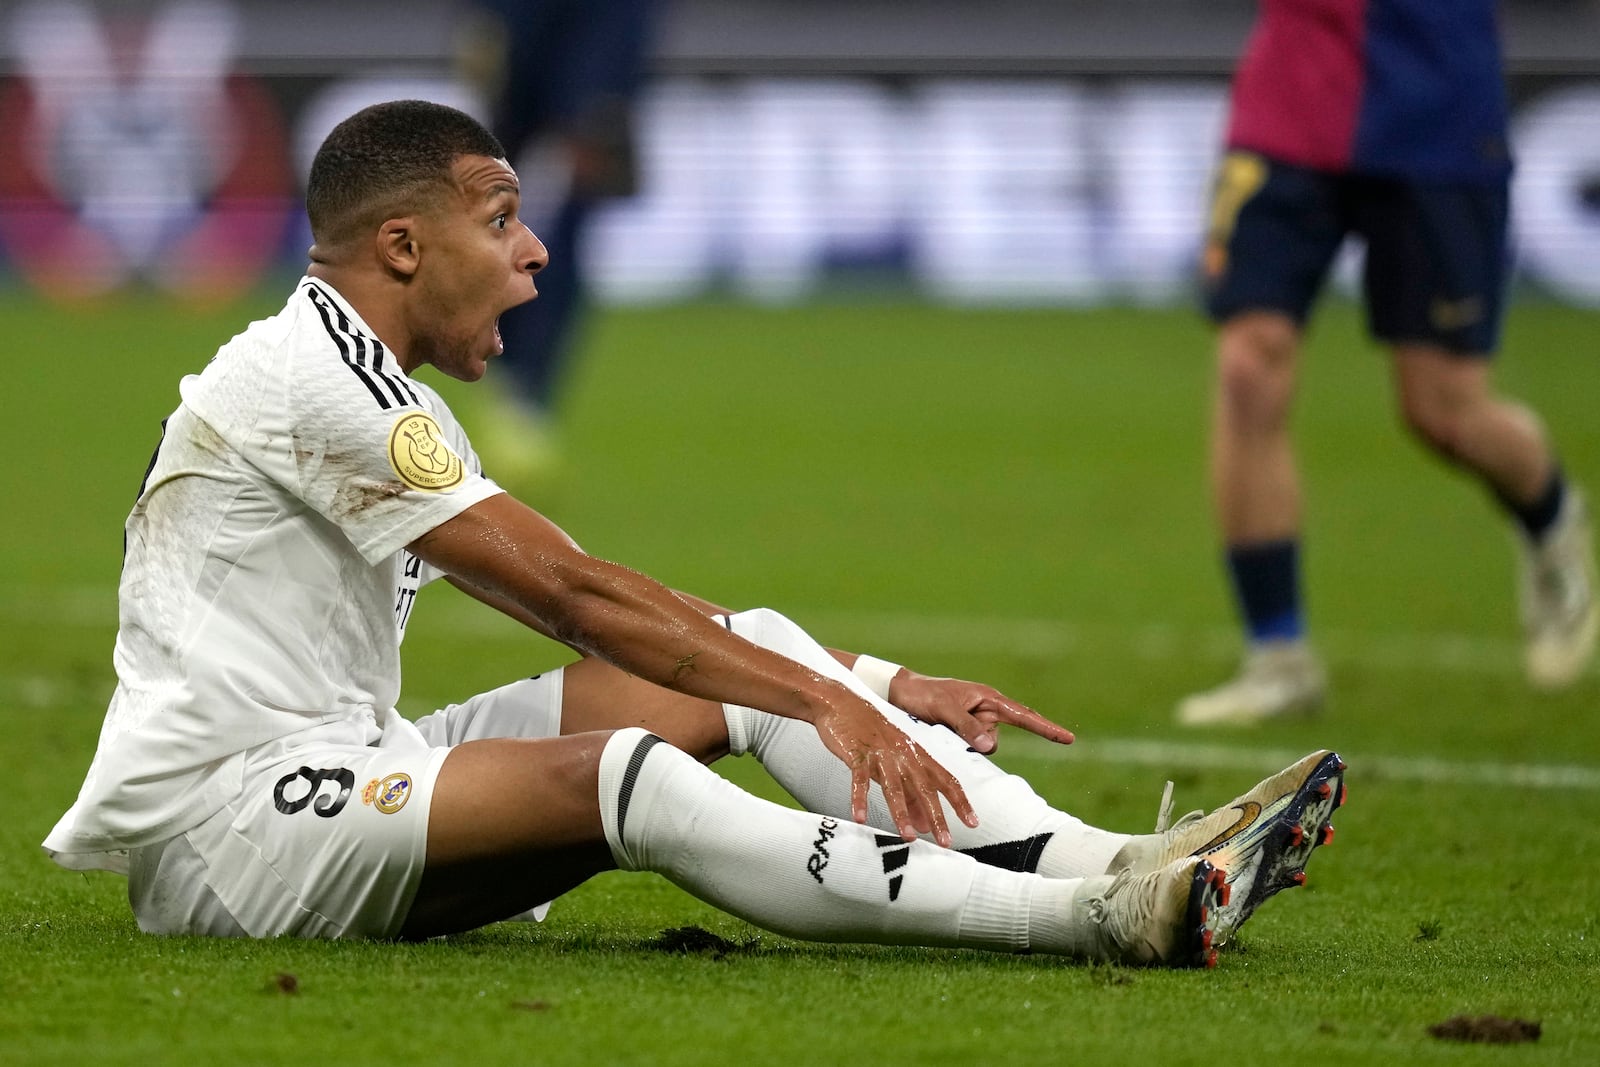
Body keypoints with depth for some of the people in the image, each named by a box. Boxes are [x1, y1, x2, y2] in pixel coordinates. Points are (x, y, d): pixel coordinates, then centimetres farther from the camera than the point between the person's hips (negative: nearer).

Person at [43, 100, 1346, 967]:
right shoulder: (310, 376, -14)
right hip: (221, 824, -10)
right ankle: (1095, 920, -41)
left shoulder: (384, 397, 19)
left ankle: (1105, 862, -13)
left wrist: (875, 684, 6)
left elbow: (573, 597, 15)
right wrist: (823, 700, -20)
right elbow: (567, 592, -18)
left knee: (752, 648, -1)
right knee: (627, 773, -33)